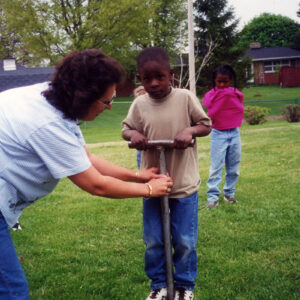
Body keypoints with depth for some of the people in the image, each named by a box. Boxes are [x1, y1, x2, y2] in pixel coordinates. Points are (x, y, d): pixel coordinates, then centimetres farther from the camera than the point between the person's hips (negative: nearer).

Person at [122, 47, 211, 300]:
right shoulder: (139, 104, -3)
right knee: (153, 242, 11)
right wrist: (133, 134, -15)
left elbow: (206, 125, -1)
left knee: (185, 242, 8)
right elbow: (126, 128, 8)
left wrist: (190, 130, -22)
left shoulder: (186, 98, -8)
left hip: (184, 185, -2)